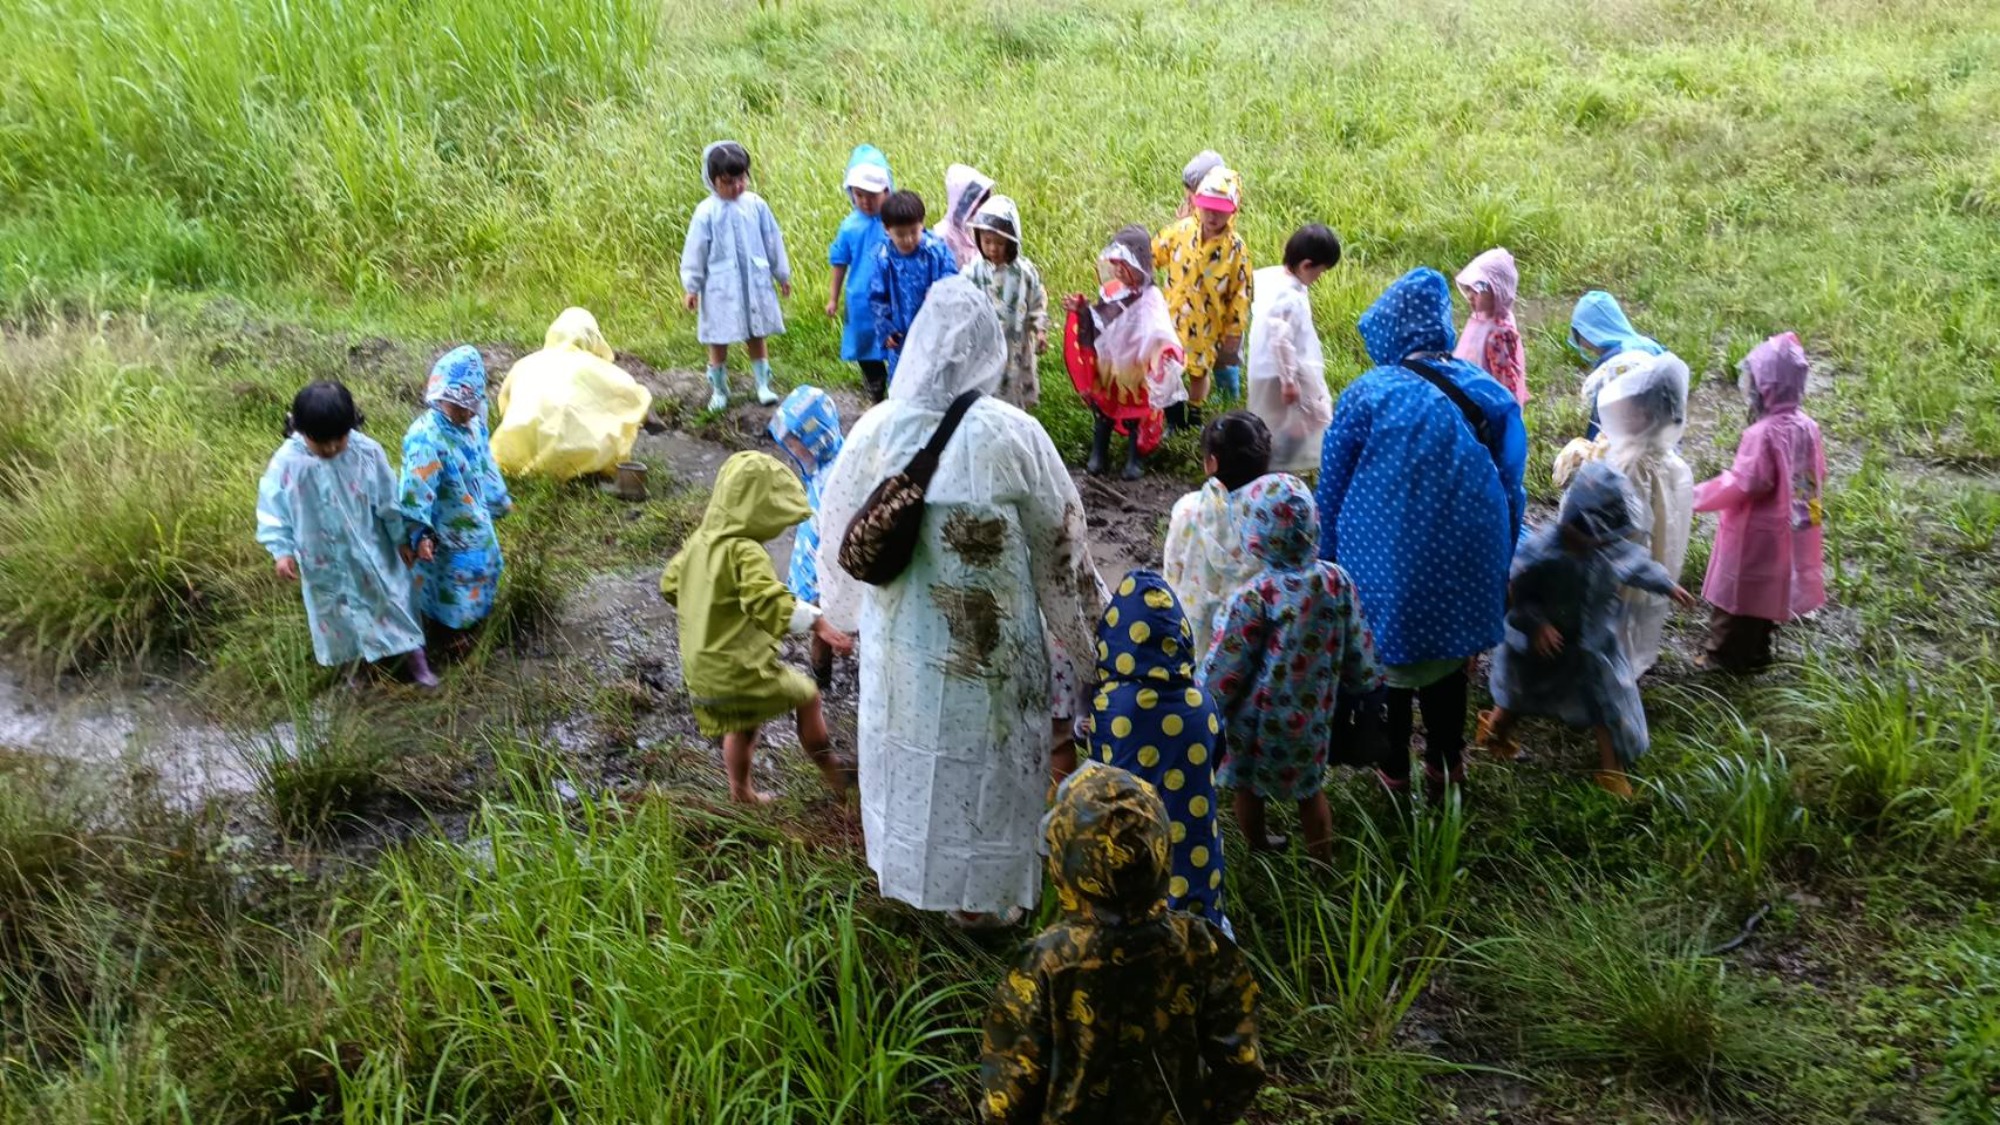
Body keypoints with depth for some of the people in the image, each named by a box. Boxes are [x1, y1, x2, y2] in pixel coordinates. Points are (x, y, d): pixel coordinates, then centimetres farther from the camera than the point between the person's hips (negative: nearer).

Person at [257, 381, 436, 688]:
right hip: (324, 561, 0)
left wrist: (404, 539, 1)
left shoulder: (367, 451, -20)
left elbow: (388, 501, -9)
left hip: (370, 552, 0)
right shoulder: (287, 462, -21)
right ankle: (350, 665, 43)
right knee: (336, 612, 20)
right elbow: (273, 508, -9)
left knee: (391, 600, 16)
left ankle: (414, 658, 36)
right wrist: (281, 551, -15)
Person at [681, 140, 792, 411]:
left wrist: (782, 275, 13)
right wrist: (692, 287, -2)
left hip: (755, 283, 2)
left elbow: (773, 242, 6)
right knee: (718, 340, 7)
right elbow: (695, 251, -4)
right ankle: (719, 391, 21)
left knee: (757, 336, 12)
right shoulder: (706, 212, -10)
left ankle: (763, 385, 24)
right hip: (721, 287, -2)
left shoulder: (756, 205, -4)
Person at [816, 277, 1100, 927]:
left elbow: (839, 531, 4)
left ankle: (902, 875, 42)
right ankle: (979, 896, 30)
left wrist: (844, 611, 21)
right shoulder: (1013, 436, -18)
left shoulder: (877, 428, -9)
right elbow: (1060, 539, -9)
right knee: (985, 760, 15)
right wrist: (1082, 629, 5)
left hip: (901, 637, 3)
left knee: (905, 748, 23)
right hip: (990, 646, -3)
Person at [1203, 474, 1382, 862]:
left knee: (1248, 787, 22)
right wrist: (1361, 685, 17)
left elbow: (1227, 666, -18)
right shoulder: (1335, 579, -15)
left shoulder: (1255, 596, -28)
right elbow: (1357, 645, -1)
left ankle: (1259, 852, 42)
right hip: (1313, 710, 4)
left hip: (1259, 715, -4)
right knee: (1311, 788, 23)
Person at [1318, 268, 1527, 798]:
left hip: (1386, 561, -3)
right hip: (1465, 560, 3)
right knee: (1448, 652, 23)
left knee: (1388, 653, 17)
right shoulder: (1490, 394, -5)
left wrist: (1328, 564, 6)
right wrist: (1500, 566, 15)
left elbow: (1332, 492, -8)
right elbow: (1511, 489, 3)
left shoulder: (1366, 395, -16)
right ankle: (1447, 758, 38)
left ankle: (1394, 766, 31)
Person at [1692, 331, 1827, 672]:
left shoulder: (1763, 434, -27)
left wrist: (1698, 496, -15)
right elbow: (1817, 476, 8)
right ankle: (1756, 652, 34)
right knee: (1765, 592, 22)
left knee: (1738, 592, 8)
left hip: (1756, 532, -8)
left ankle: (1724, 656, 20)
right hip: (1790, 530, 8)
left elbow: (1743, 485, -26)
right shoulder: (1807, 427, -2)